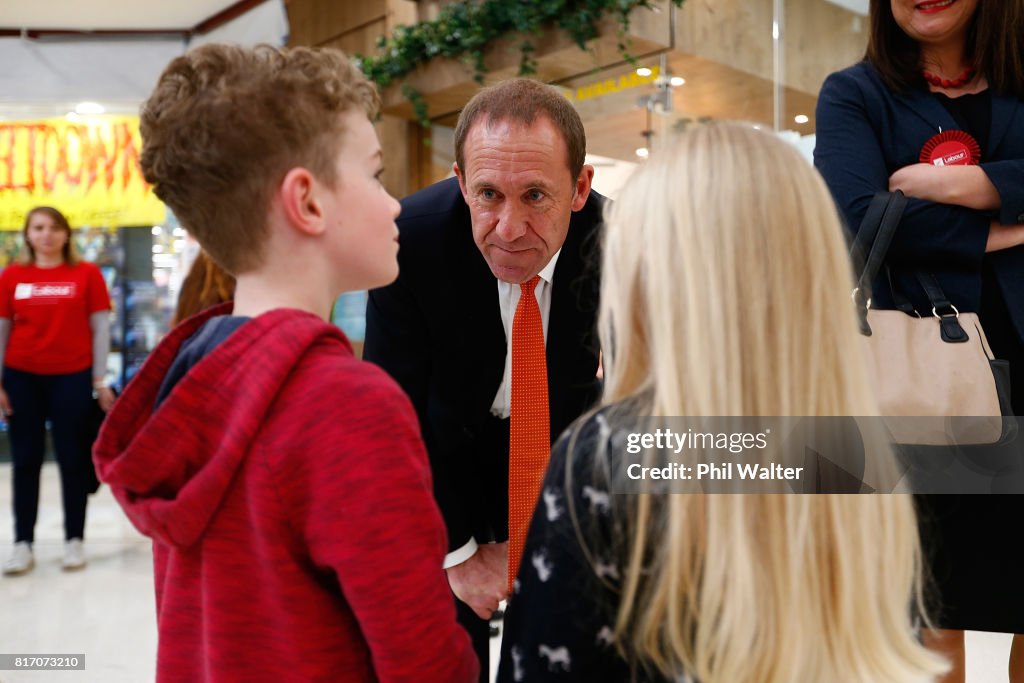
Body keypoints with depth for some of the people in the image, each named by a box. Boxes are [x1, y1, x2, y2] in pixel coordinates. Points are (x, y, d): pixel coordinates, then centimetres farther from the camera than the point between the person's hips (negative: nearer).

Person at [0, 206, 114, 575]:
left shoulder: (87, 274, -2)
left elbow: (100, 328, 0)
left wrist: (100, 381, -3)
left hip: (72, 377, -2)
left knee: (73, 458, 6)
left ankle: (74, 540, 15)